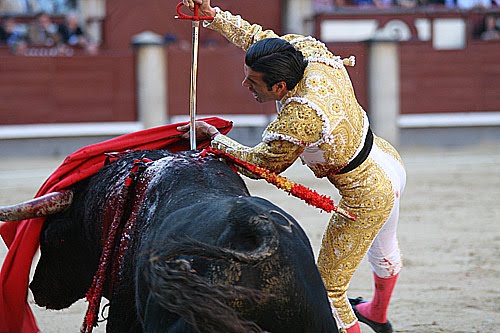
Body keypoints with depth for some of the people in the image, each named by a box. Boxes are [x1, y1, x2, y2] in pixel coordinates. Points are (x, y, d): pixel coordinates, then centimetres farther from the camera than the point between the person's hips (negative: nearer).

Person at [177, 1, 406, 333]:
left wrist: (214, 136, -6)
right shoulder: (311, 50, -16)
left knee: (329, 288, 4)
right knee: (384, 248, 36)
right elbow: (258, 36, 3)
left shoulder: (299, 118, -36)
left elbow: (259, 162, -18)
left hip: (367, 199, -10)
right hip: (390, 162, 10)